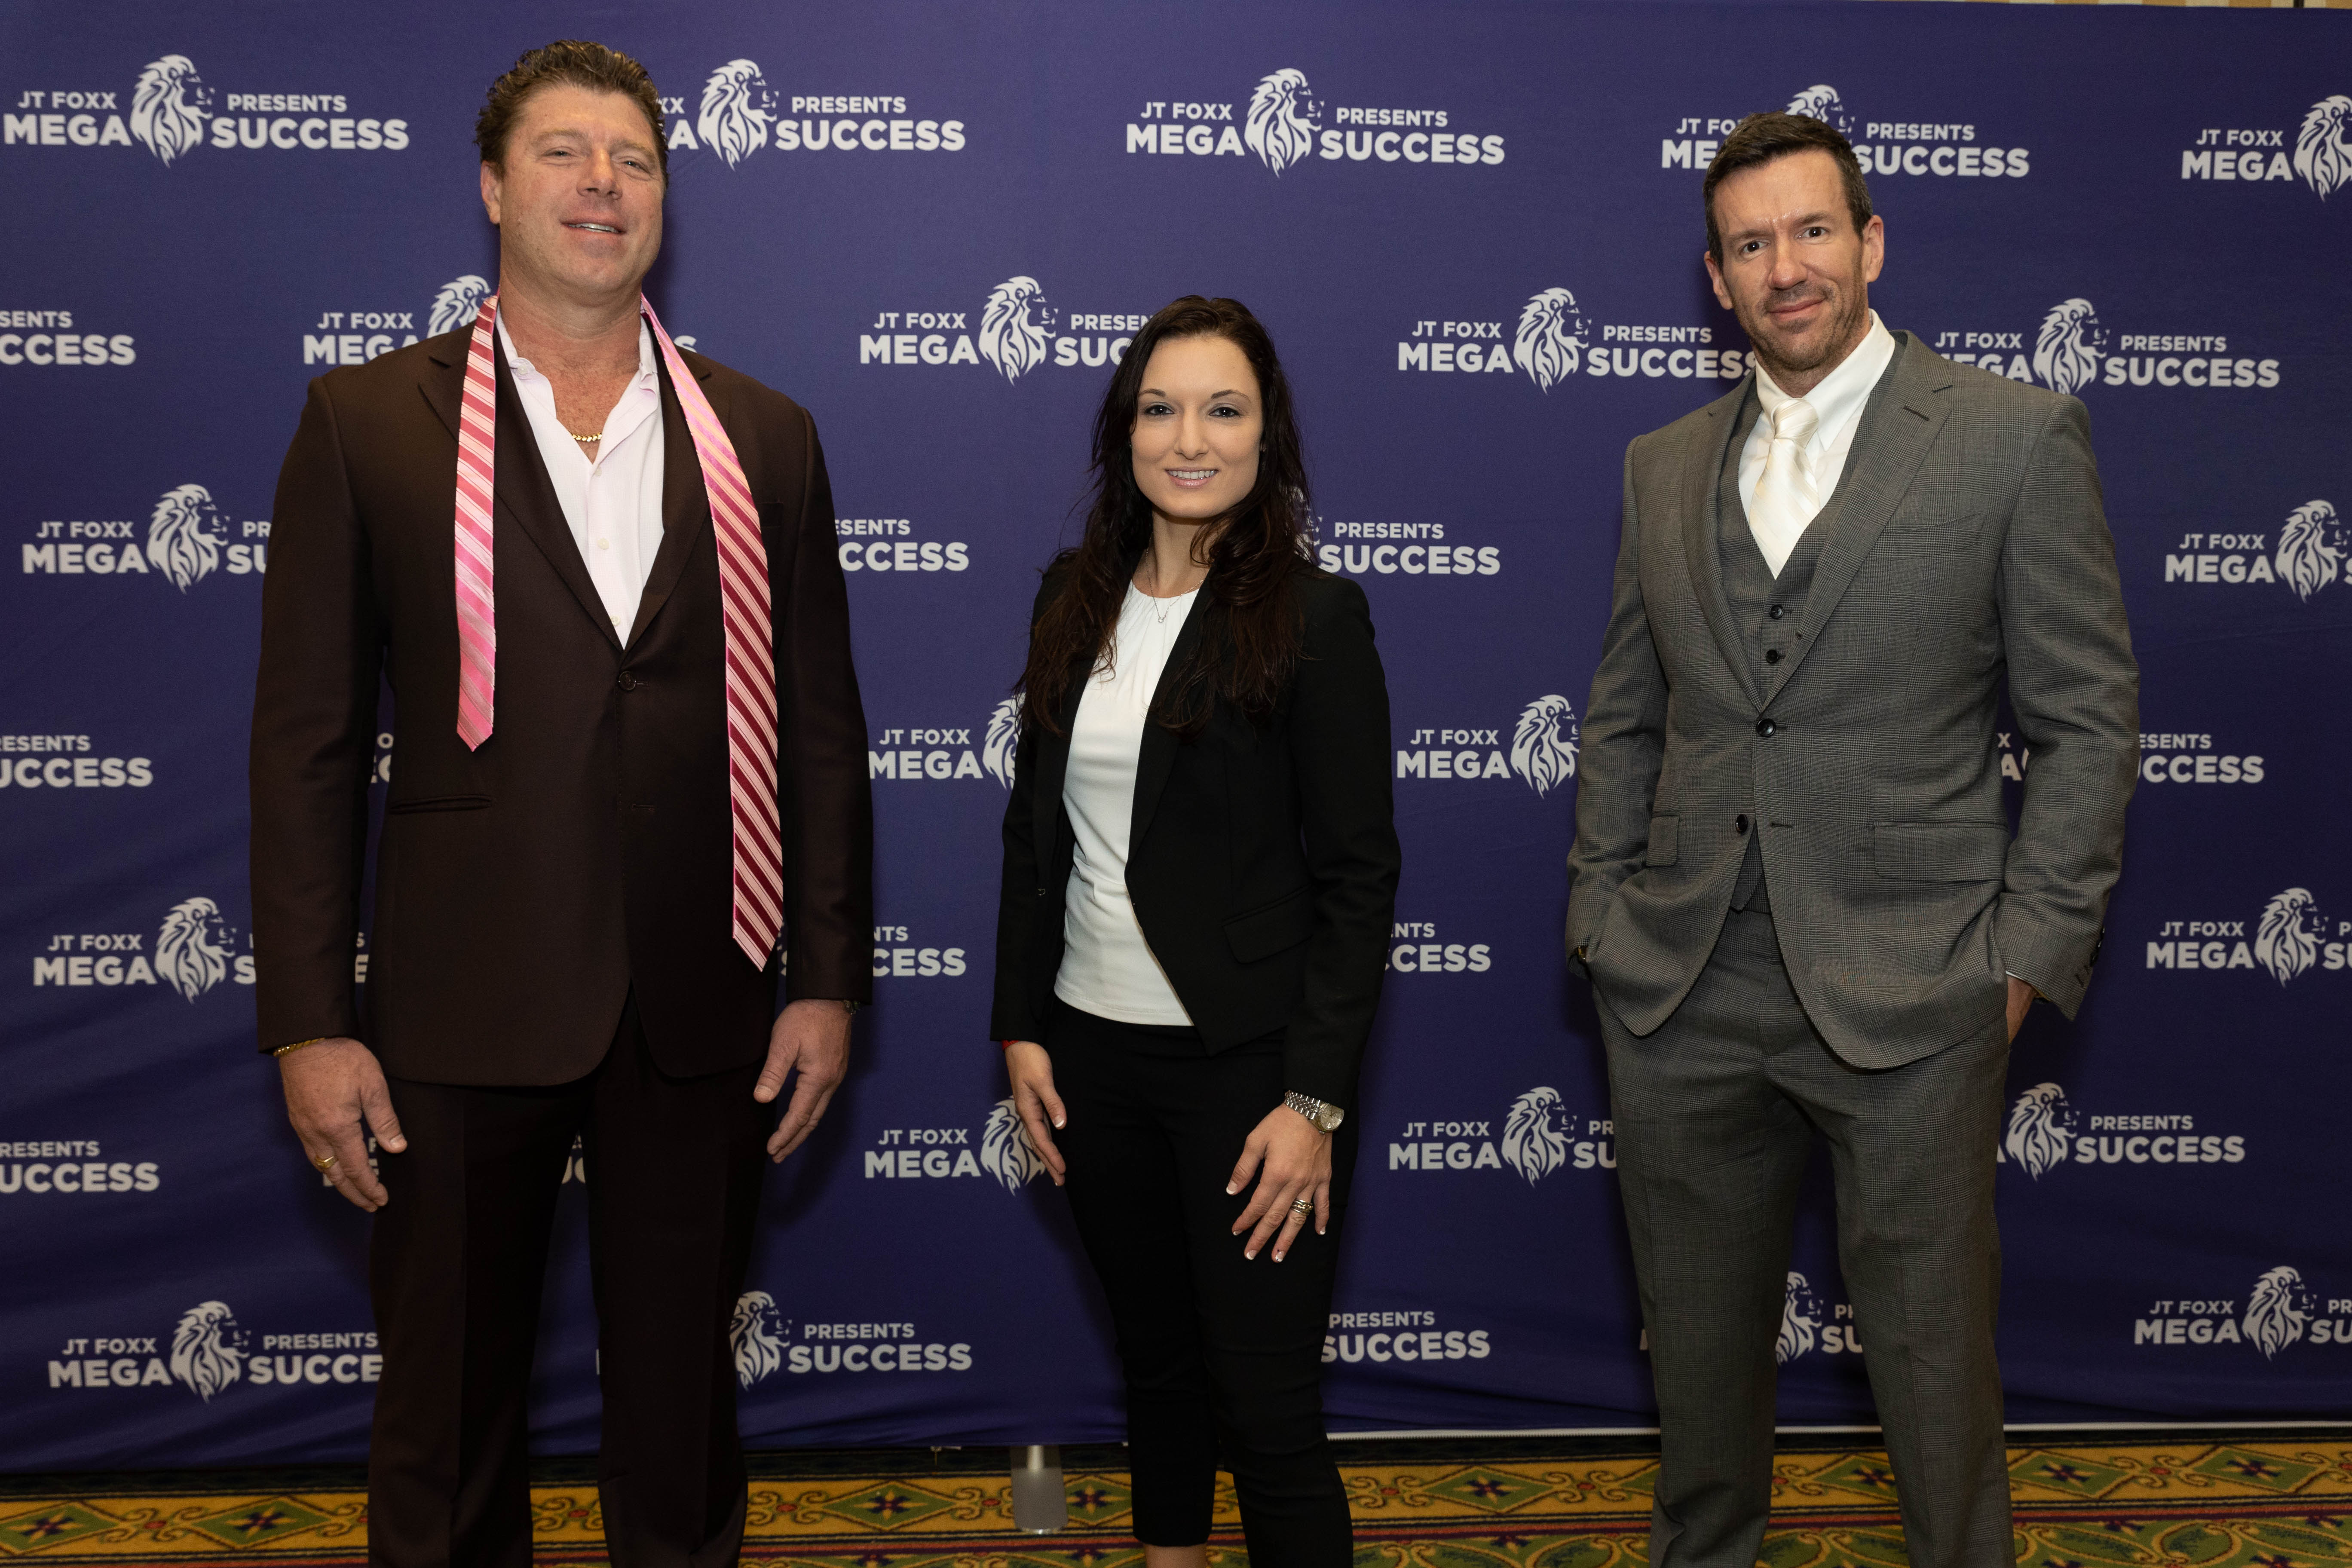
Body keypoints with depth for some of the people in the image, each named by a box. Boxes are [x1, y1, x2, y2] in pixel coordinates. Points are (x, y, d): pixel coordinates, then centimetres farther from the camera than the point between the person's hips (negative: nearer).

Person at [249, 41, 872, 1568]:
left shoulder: (764, 437, 7)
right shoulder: (370, 421, 1)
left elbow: (820, 727, 7)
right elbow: (308, 738, -1)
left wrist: (827, 980, 2)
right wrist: (310, 1021, -6)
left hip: (703, 1013, 2)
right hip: (464, 1010, -1)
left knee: (684, 1399, 15)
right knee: (449, 1414, 12)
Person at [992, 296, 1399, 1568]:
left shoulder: (1314, 617, -10)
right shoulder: (1076, 596, 6)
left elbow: (1357, 877, -11)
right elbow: (1035, 828, 11)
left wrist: (1315, 1101, -16)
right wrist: (1021, 1029, 7)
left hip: (1246, 1064, -5)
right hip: (1093, 1053, 5)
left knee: (1268, 1405, 0)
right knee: (1153, 1360, 20)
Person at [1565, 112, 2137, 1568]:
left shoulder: (2019, 436, -2)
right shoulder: (1665, 466, 10)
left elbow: (2090, 720, -3)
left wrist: (2030, 954, -8)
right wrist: (1601, 915, 6)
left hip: (1907, 999, -4)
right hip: (1683, 996, 4)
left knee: (1934, 1354, 7)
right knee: (1698, 1342, 17)